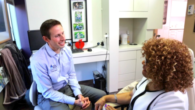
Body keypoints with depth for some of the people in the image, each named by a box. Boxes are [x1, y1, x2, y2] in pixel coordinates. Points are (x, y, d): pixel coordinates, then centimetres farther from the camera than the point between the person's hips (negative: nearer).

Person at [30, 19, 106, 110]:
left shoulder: (66, 50, -8)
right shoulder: (37, 61, -25)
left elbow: (71, 75, 2)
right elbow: (47, 92, -18)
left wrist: (79, 94, -10)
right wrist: (74, 101, -22)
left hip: (68, 87, 6)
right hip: (49, 96, -5)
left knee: (102, 95, 1)